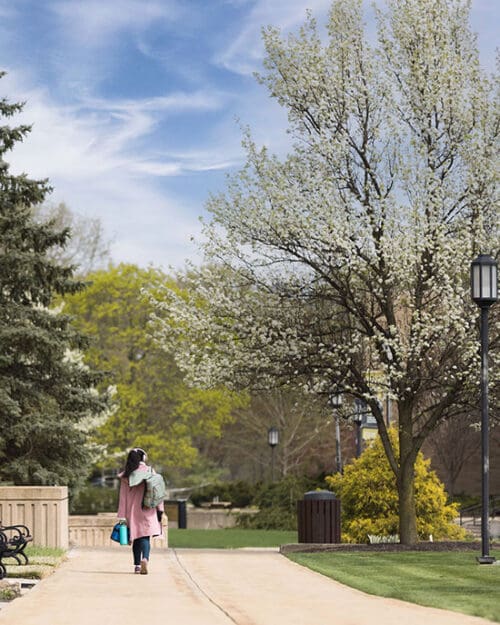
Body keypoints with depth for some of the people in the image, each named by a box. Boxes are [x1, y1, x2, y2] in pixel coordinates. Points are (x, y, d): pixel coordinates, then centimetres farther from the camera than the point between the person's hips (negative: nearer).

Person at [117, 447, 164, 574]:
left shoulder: (126, 476, 1)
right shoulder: (149, 471, -3)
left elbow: (123, 496, 2)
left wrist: (122, 516, 3)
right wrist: (160, 509, 0)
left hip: (132, 511, 2)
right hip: (147, 510, -2)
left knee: (136, 538, 13)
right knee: (145, 536, -5)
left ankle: (137, 565, 15)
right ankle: (145, 558, -30)